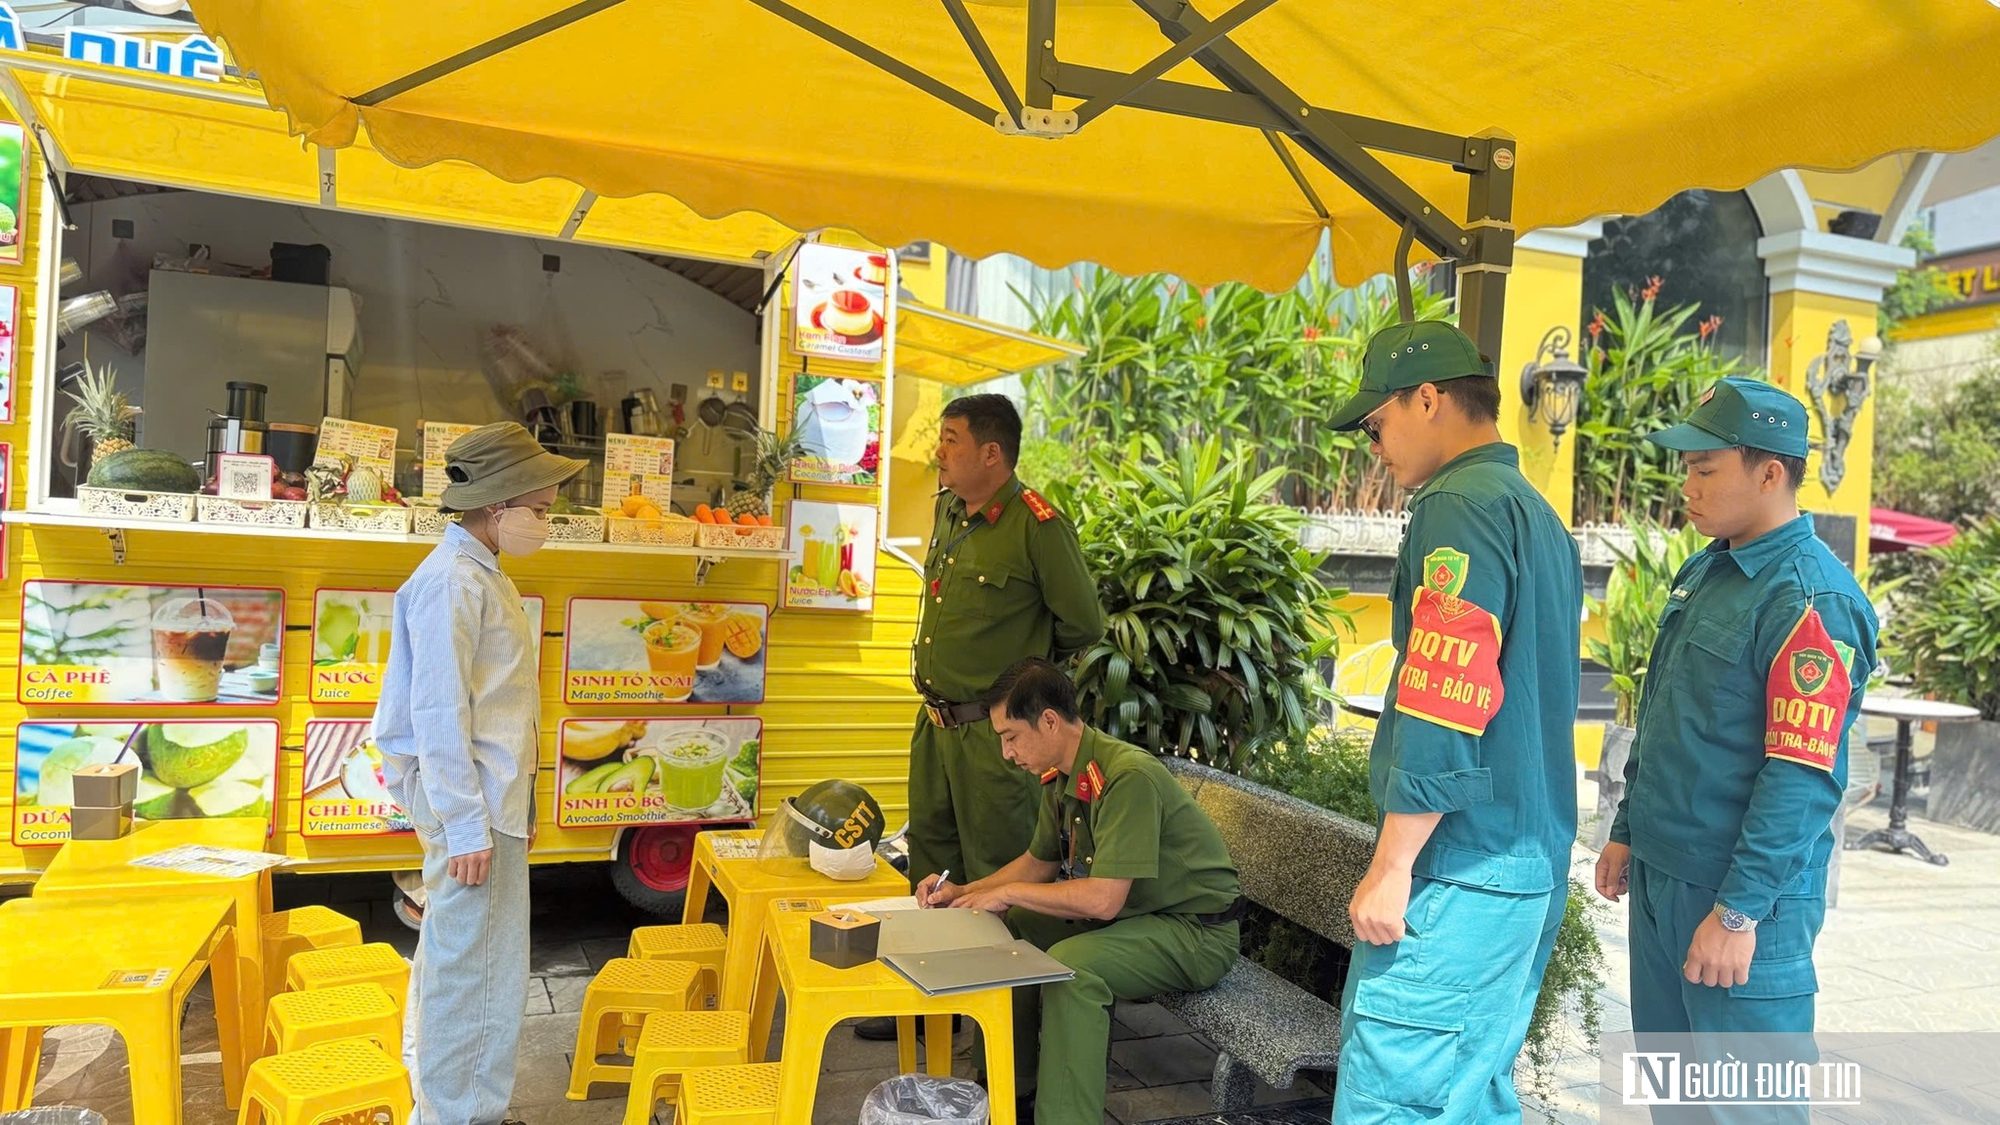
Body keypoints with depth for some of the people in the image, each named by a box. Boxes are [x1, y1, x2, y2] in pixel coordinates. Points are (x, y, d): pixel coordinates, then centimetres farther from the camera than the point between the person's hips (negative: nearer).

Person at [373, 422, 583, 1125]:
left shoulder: (484, 577, 14)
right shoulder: (452, 582, -17)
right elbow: (437, 713, -21)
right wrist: (467, 828, -21)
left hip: (490, 802, 10)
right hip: (471, 804, -10)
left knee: (451, 954, 19)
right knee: (476, 968, -1)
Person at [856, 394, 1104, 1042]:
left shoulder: (1037, 526, -15)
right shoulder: (948, 511, 9)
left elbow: (1084, 624, -8)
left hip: (994, 733, -8)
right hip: (935, 723, 8)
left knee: (995, 877, 3)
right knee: (931, 867, 18)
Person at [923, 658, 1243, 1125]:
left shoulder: (1129, 776, -28)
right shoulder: (1061, 778, 1)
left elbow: (1103, 899, -31)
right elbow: (1039, 862, 17)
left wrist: (1008, 893, -19)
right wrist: (965, 893, 4)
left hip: (1197, 932, -9)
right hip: (1129, 915, 9)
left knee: (1069, 964, -31)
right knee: (1008, 925, 4)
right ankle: (1015, 1087, 15)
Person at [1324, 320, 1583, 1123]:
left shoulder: (1461, 506, -13)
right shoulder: (1539, 515, 17)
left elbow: (1442, 706, -20)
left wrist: (1392, 865, -15)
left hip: (1460, 872, -10)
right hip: (1535, 867, 10)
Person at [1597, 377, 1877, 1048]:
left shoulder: (1812, 599, -18)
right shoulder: (1704, 572, 11)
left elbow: (1803, 776, -22)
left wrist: (1738, 911, -22)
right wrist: (1627, 832, 18)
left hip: (1742, 893, -9)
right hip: (1660, 871, 9)